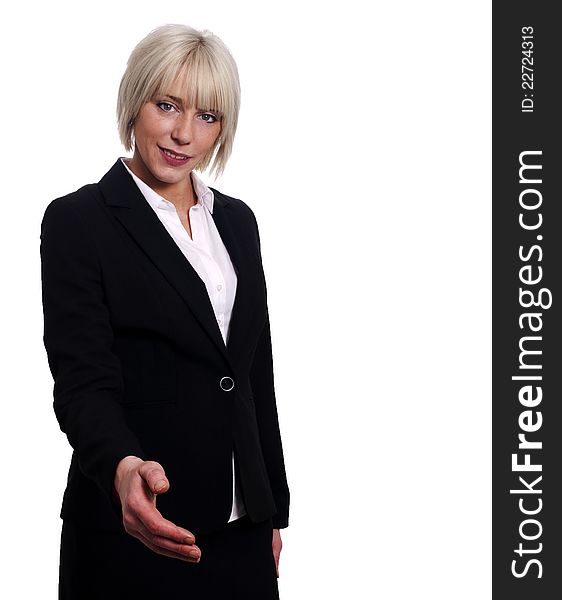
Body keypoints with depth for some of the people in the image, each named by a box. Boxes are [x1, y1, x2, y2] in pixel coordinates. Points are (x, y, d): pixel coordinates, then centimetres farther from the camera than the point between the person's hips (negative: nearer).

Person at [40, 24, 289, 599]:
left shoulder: (237, 221, 11)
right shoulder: (78, 221, -7)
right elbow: (82, 380, -16)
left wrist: (274, 511, 14)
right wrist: (122, 467, -35)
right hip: (133, 534, -5)